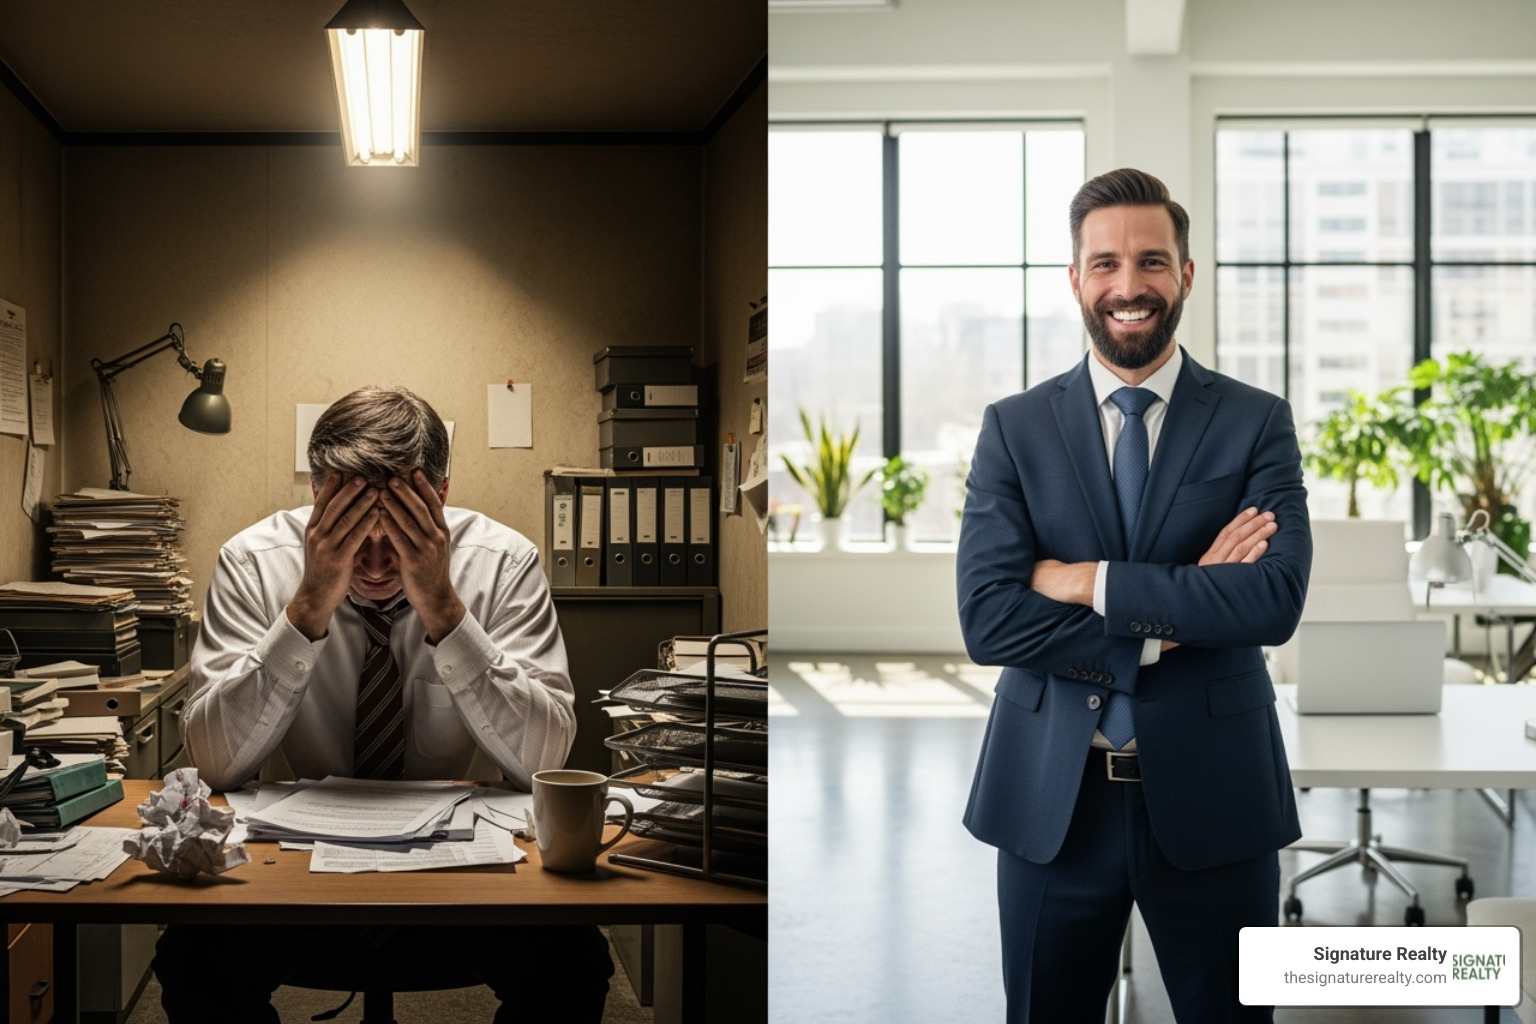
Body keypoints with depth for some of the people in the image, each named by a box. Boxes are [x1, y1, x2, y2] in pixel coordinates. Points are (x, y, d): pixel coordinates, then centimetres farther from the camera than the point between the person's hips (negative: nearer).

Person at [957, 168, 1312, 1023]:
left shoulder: (1257, 423, 0)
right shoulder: (1015, 428, 1)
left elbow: (1278, 599, -15)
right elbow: (988, 618, -10)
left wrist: (1092, 583, -17)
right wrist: (1169, 622, -16)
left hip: (1212, 797, -1)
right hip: (1051, 800, 1)